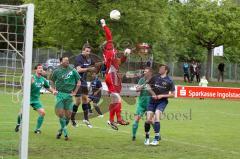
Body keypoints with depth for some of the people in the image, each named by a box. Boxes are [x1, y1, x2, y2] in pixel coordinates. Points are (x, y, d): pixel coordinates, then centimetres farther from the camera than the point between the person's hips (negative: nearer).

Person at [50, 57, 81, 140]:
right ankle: (65, 133, 0)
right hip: (60, 94, -1)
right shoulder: (57, 71, 2)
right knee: (60, 113, -10)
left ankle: (61, 130, 22)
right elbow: (52, 81, 17)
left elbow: (79, 82, 8)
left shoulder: (73, 71, 2)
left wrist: (75, 92, 2)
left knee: (68, 115, 0)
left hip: (69, 95, 1)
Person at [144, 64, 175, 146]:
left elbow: (172, 94, 0)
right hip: (153, 100, 3)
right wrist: (153, 93, -3)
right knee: (148, 120, -5)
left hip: (162, 101, -3)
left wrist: (162, 96, -12)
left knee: (157, 114, -25)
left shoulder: (169, 81, -3)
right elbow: (148, 86, 16)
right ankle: (147, 138, 19)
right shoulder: (155, 77, 5)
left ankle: (156, 139, -18)